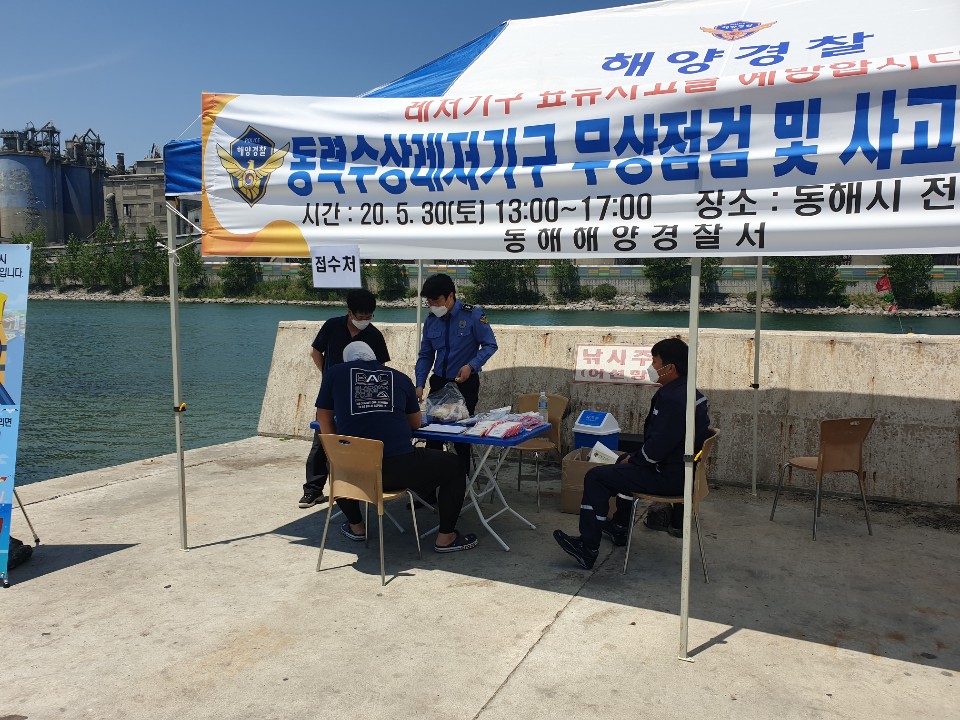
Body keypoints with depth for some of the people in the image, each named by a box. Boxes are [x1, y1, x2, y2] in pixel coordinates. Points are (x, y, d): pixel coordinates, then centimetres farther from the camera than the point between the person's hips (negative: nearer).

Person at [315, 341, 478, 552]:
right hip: (399, 467, -2)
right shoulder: (400, 377, 15)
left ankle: (356, 527, 46)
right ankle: (446, 537, 25)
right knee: (454, 467, 22)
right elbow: (416, 423, 23)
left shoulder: (335, 373, 14)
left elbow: (324, 419, 19)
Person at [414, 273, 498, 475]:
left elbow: (490, 345, -7)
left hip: (465, 383, -4)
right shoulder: (431, 320, 2)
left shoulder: (473, 314, -11)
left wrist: (471, 365, -21)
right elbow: (425, 356, 7)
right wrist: (420, 385, -4)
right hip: (439, 382, 4)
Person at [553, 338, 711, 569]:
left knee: (595, 478, -10)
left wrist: (633, 460, -9)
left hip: (669, 476, -11)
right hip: (681, 466, 11)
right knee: (624, 461, 33)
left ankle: (587, 549, -5)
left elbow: (657, 447, -28)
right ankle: (618, 528, 43)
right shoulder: (688, 392, 8)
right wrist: (633, 457, 12)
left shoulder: (672, 399, -26)